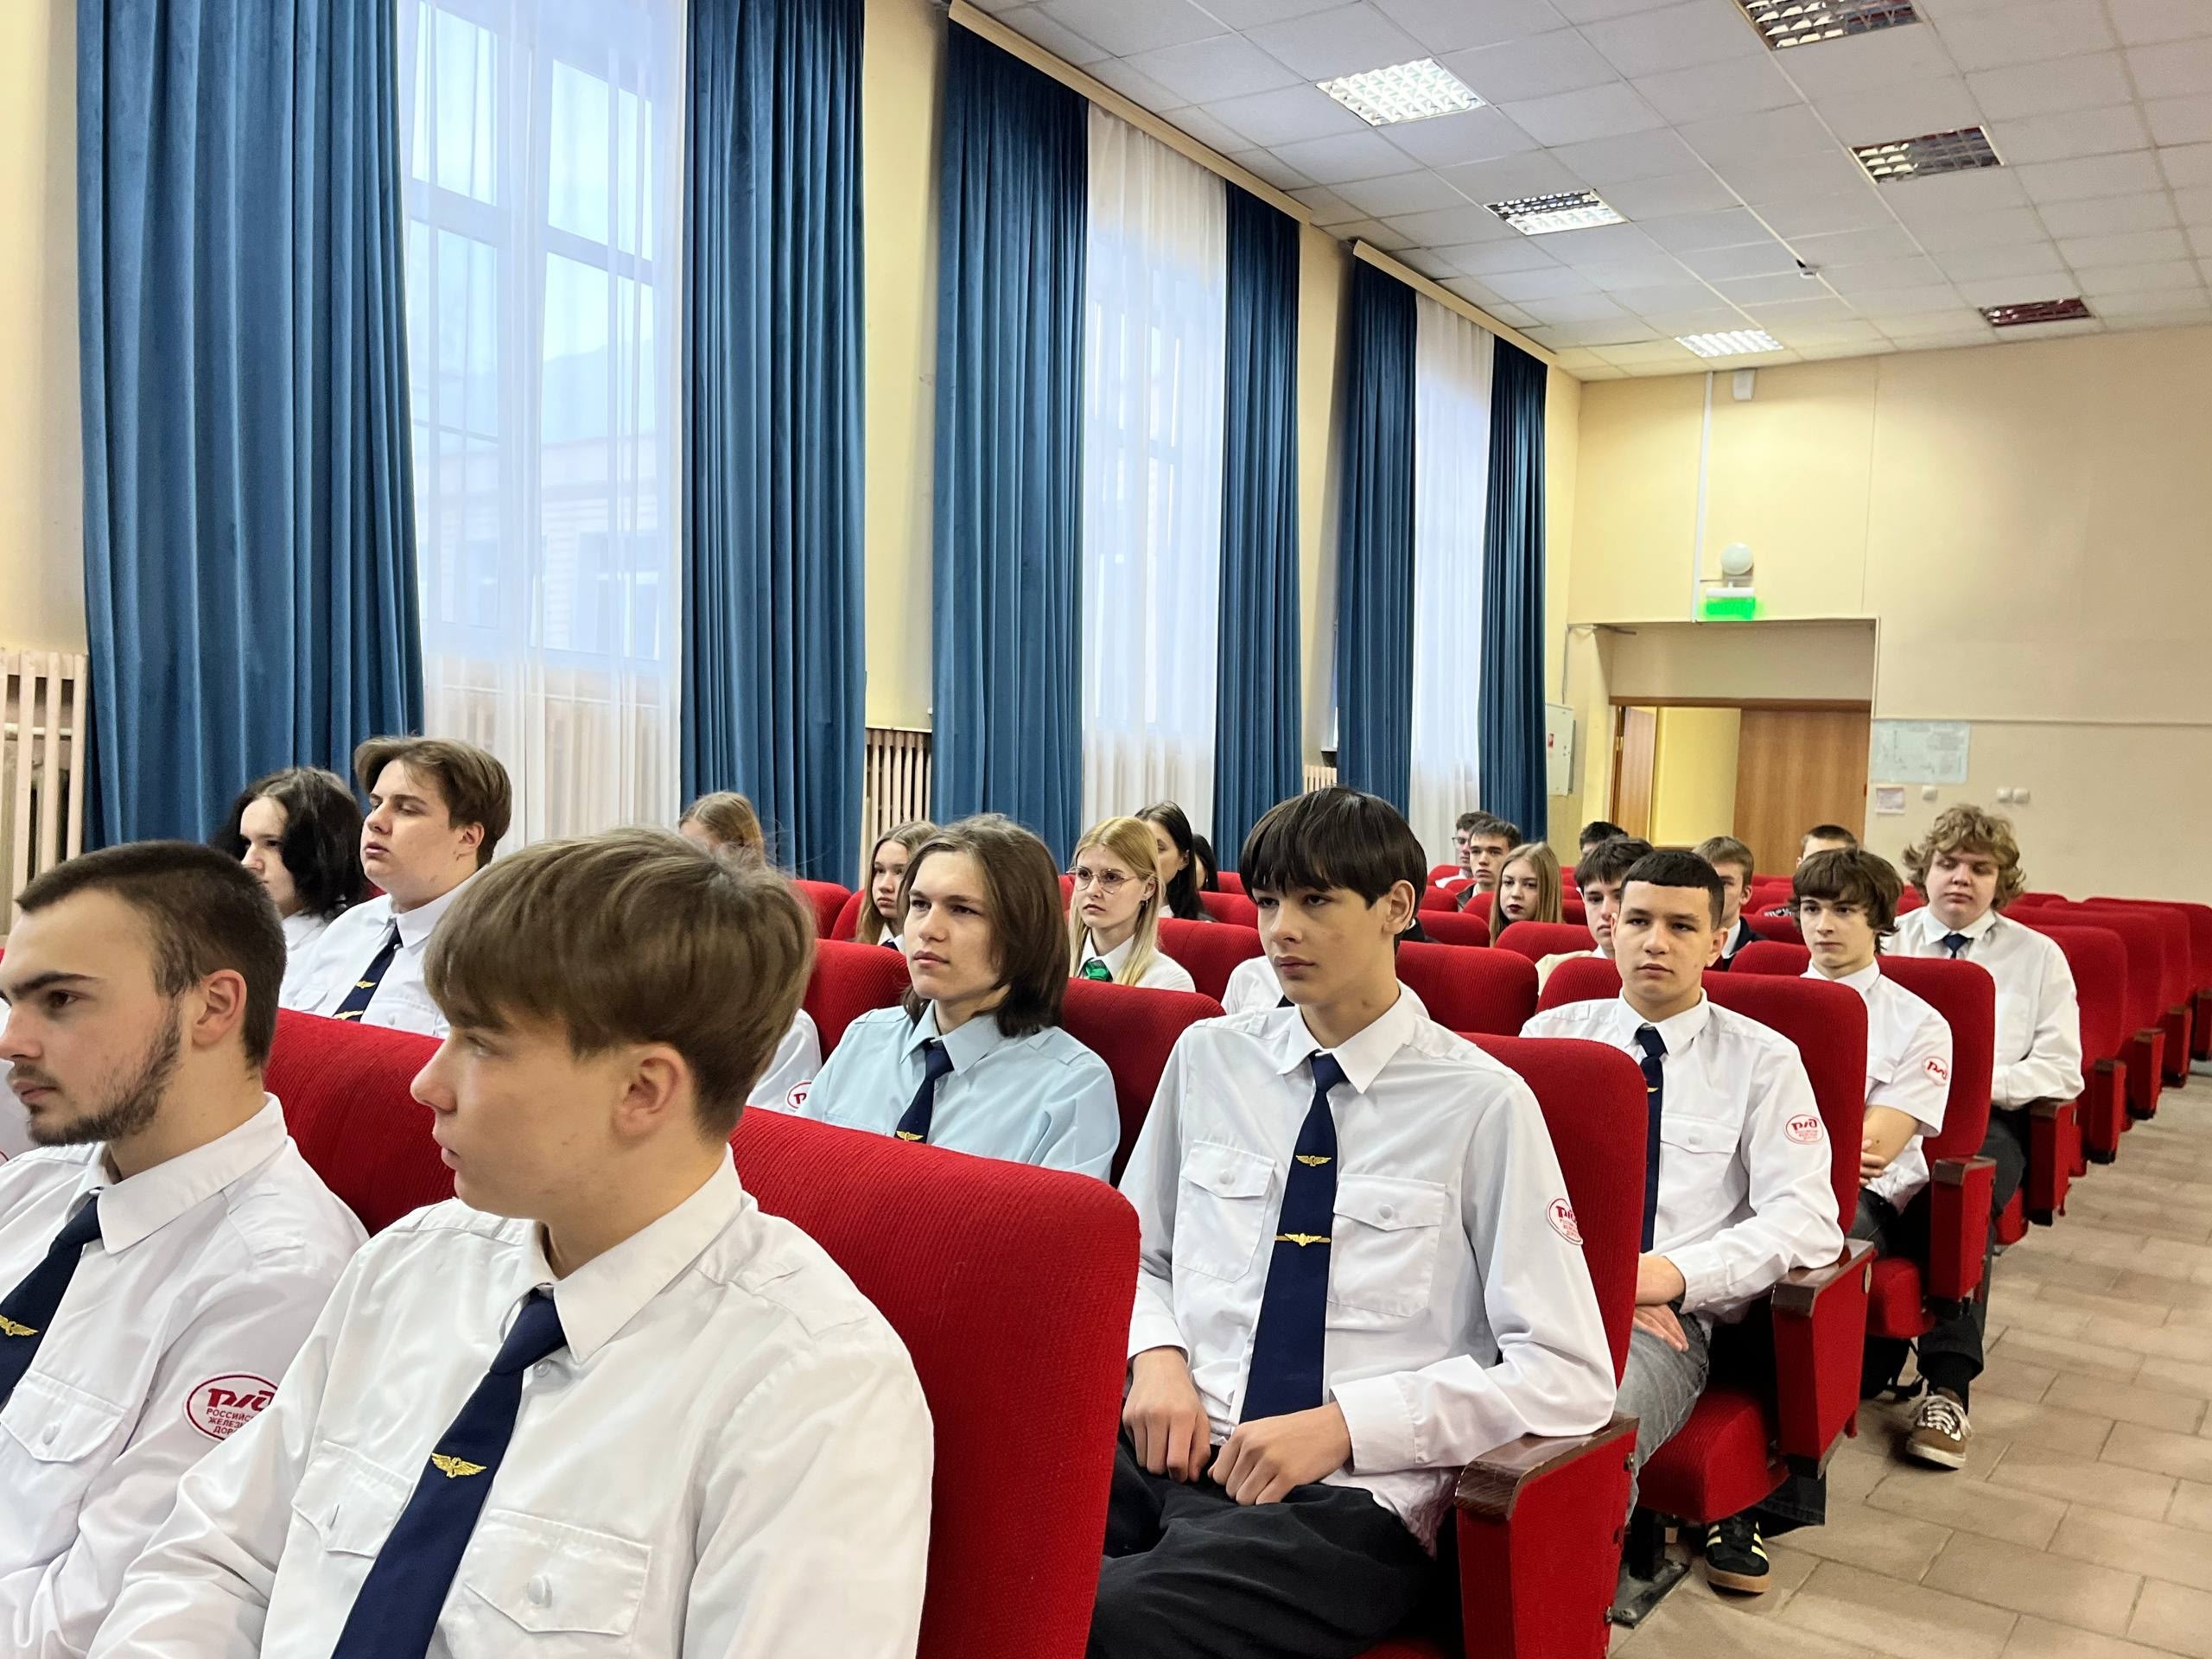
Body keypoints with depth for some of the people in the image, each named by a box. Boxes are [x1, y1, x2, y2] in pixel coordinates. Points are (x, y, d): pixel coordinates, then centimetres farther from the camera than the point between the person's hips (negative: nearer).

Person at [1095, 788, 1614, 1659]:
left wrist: (1343, 1422, -13)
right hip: (1172, 1449, 4)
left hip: (1347, 1495, -4)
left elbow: (1570, 1377, -5)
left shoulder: (1484, 1104, -4)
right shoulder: (1207, 1057, 10)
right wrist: (1157, 1355, -2)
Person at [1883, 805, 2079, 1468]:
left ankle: (1948, 1388, -31)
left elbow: (2061, 1069, 5)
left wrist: (1985, 1082, -12)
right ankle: (1869, 1350, -25)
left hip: (1987, 1116, 0)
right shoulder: (1887, 941, 16)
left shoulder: (2039, 957, 14)